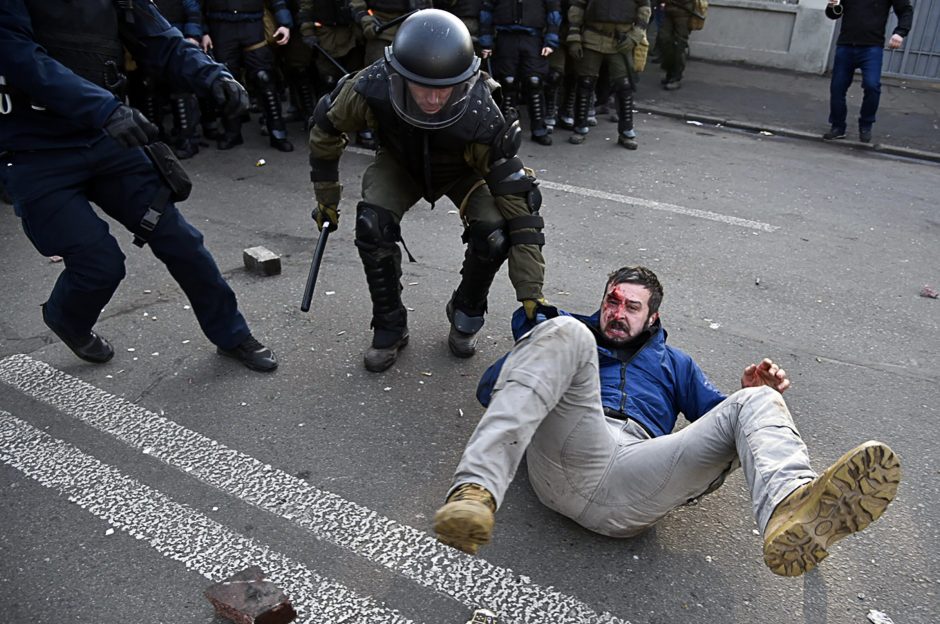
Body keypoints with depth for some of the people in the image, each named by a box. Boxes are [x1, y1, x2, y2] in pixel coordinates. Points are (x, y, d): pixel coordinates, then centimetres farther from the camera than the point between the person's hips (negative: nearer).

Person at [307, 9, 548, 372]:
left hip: (461, 170, -1)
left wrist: (531, 295, -41)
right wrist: (326, 198, -5)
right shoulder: (372, 89, -36)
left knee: (493, 235, -25)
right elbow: (326, 128, -13)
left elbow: (518, 200, -39)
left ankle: (466, 316, 6)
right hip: (400, 162, 2)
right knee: (373, 226, -24)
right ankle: (389, 329, -1)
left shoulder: (481, 119, -41)